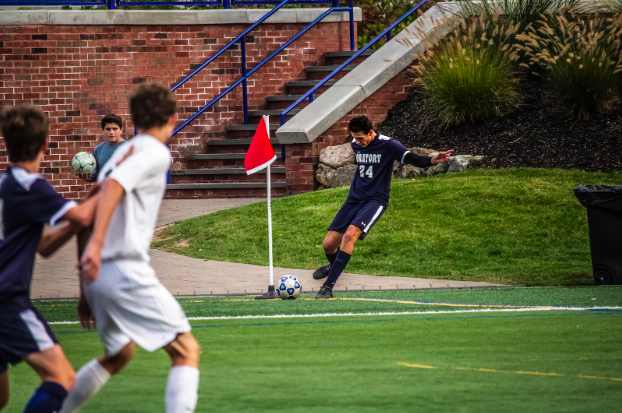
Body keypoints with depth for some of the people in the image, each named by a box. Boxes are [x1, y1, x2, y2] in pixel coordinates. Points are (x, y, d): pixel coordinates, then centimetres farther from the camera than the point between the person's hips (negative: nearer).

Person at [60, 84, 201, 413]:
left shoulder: (123, 152, 20)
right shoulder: (156, 153, -4)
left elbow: (88, 216, 22)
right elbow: (113, 185, -24)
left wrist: (86, 292, 26)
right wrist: (96, 244, -33)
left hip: (98, 275, 9)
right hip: (127, 271, -9)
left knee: (119, 355, 28)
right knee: (187, 351, -4)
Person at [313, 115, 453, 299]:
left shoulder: (387, 145, -13)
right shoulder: (356, 145, 5)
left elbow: (413, 159, -21)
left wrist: (432, 160, -38)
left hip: (375, 200, -6)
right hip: (354, 199, 6)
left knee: (349, 234, -29)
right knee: (329, 244, 2)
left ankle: (328, 286, -25)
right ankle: (333, 265, 41)